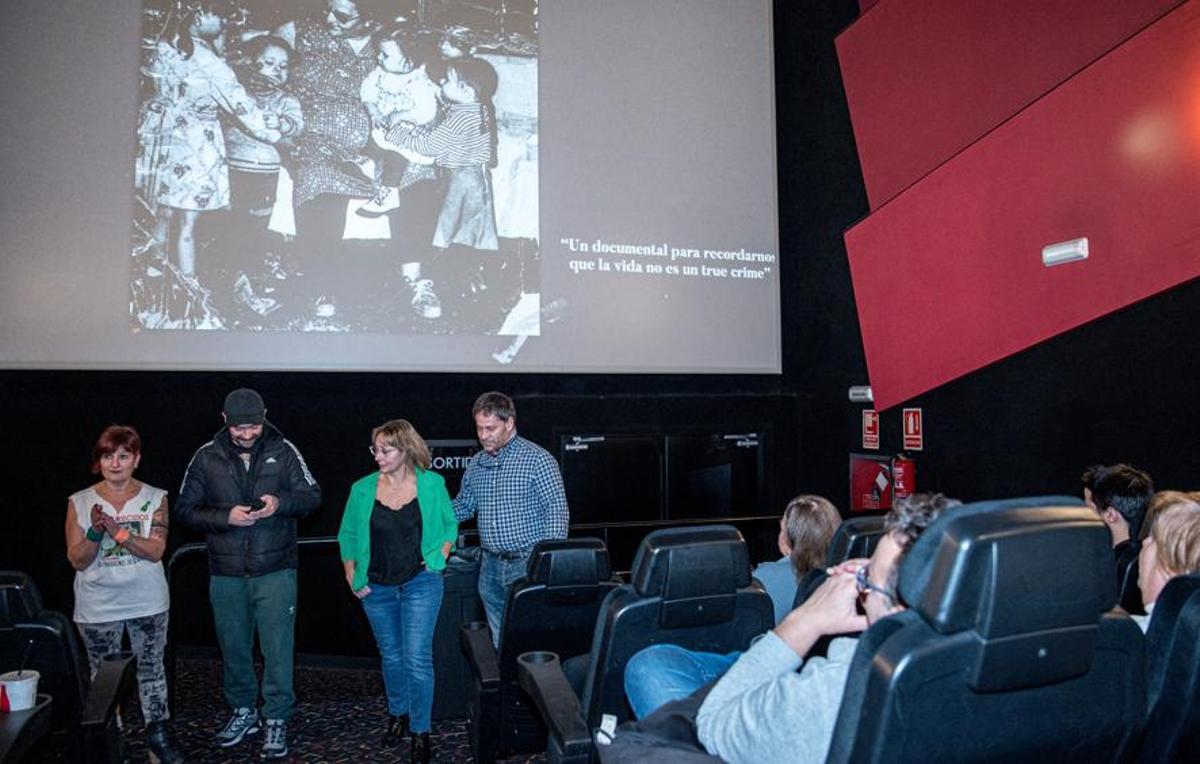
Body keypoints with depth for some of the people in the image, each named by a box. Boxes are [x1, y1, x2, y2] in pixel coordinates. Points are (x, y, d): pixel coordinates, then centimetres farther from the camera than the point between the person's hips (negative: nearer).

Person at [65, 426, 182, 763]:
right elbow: (77, 560, -5)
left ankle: (158, 730, 26)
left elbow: (155, 551, -12)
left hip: (148, 604, 0)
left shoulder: (155, 498, -3)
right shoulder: (80, 502, -3)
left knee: (151, 669, 11)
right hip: (98, 608, 0)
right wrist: (96, 532, -22)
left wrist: (117, 530, -24)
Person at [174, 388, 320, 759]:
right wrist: (226, 516, -14)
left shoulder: (283, 451, -3)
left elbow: (312, 496, 1)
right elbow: (185, 508, 2)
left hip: (275, 571, -2)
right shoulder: (207, 457, 0)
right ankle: (243, 711, 36)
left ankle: (277, 721, 15)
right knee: (233, 647, 16)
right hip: (226, 574, 2)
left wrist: (280, 502, -19)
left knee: (277, 648, 0)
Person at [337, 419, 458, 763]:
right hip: (377, 589, 3)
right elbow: (347, 535, 8)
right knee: (391, 656, 17)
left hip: (420, 584, -2)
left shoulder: (431, 484, -6)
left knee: (417, 658, -4)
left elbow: (449, 525, 8)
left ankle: (420, 731, 12)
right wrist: (352, 576, 1)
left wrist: (439, 557, -4)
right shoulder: (363, 489, -3)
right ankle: (397, 714, 39)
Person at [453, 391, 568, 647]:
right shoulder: (476, 464, 10)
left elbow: (556, 508, -11)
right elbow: (463, 505, 21)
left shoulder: (537, 459, -8)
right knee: (499, 641, 13)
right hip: (491, 568, 6)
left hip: (528, 565, -5)